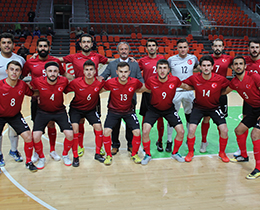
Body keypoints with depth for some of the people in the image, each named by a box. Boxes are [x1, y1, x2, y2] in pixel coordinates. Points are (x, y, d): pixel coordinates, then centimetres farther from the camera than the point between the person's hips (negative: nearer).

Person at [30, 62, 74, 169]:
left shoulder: (64, 81, -18)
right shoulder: (37, 82, -20)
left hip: (60, 111, 1)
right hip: (43, 112, 0)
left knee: (70, 134, -12)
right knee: (36, 136, -15)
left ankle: (65, 155, 18)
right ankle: (41, 158, 13)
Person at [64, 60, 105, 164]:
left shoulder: (100, 82, -19)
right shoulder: (76, 82, -24)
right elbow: (63, 91, -12)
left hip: (91, 109, 2)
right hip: (76, 108, -2)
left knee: (98, 128, -8)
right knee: (74, 129, -17)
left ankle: (98, 154, 12)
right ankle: (75, 156, 0)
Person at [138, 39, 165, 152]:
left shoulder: (162, 58, 7)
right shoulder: (143, 61, 3)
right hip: (147, 92, -1)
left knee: (160, 118, 5)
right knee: (145, 117, 4)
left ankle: (160, 141, 21)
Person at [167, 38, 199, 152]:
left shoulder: (193, 58, 3)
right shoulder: (171, 59, -3)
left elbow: (198, 68, 23)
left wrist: (192, 70, 6)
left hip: (189, 91, 2)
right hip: (175, 91, -2)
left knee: (189, 116, 11)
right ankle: (169, 141, 13)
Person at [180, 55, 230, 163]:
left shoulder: (220, 79, -17)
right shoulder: (194, 78, -16)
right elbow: (182, 85, 0)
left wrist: (219, 94, -8)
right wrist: (197, 88, -8)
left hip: (214, 107, 1)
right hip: (199, 107, 0)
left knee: (224, 130, -10)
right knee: (191, 129, -14)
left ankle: (222, 153, 17)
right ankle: (190, 152, 11)